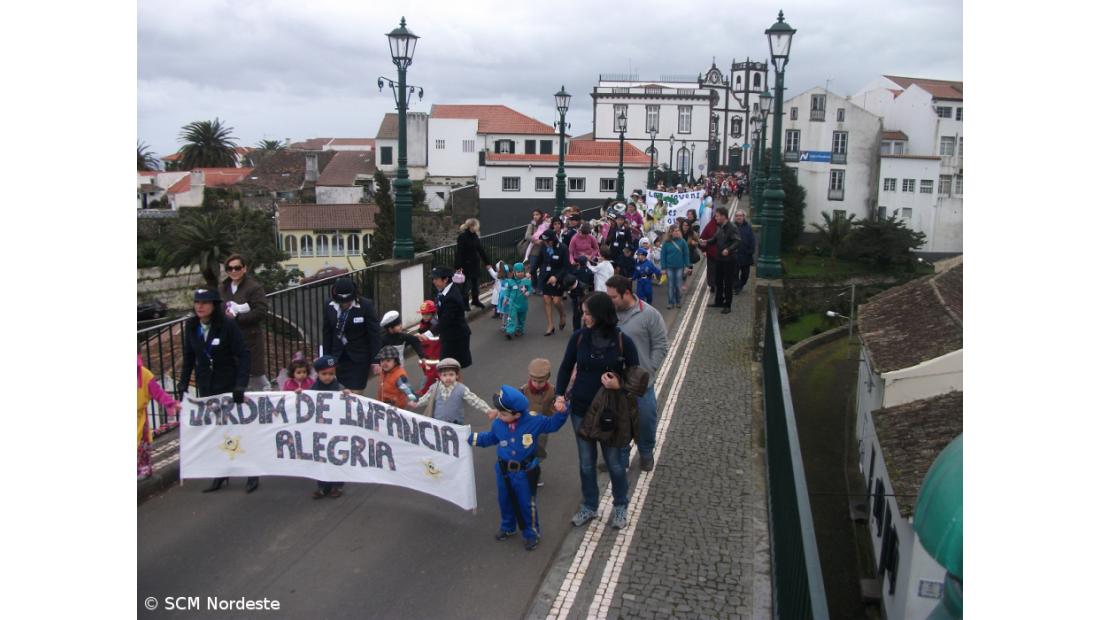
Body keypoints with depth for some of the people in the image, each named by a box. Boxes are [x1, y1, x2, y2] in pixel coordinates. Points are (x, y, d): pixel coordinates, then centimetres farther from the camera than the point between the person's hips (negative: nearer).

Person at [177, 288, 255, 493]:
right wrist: (183, 385, 2)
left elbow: (243, 356, -16)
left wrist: (240, 386, -24)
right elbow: (188, 357, 8)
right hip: (205, 387, 4)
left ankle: (252, 474, 16)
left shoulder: (228, 325, -15)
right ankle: (221, 474, 20)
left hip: (229, 386, -4)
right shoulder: (191, 326, -1)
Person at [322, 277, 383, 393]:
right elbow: (327, 334, 7)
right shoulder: (330, 307, -2)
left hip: (359, 359, -4)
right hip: (338, 358, 4)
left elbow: (375, 334, -9)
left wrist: (375, 360, -9)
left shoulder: (366, 306, -13)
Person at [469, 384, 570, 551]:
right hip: (503, 471, 4)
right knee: (505, 500, 22)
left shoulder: (533, 421, -20)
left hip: (525, 472, -4)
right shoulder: (498, 424, -9)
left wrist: (561, 412, -25)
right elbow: (490, 438, 11)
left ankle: (531, 533, 29)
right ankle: (507, 527, 47)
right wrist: (471, 438, 10)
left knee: (527, 503, 9)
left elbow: (552, 424, -9)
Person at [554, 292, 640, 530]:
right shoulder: (580, 337, -9)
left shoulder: (623, 341, -15)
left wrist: (619, 385, -23)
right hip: (581, 410, 2)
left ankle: (620, 506, 35)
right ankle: (589, 506, 36)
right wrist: (559, 395, -8)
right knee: (586, 462, 16)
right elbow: (566, 367, 3)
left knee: (614, 462, 12)